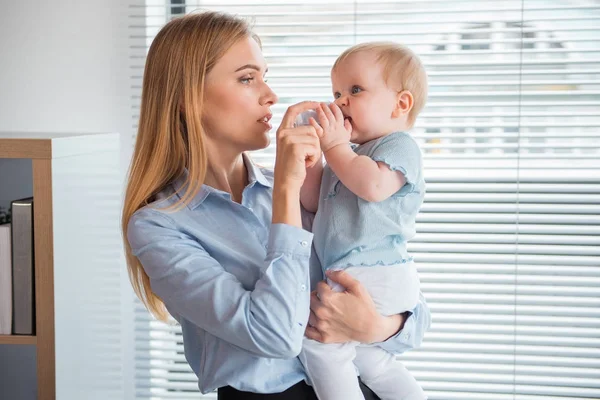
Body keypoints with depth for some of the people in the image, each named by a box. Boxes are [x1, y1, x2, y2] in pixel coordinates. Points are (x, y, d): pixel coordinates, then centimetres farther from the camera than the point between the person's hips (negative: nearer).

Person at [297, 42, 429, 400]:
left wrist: (335, 146, -15)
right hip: (357, 276, 11)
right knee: (370, 361, 21)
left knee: (319, 340, -19)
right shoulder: (351, 155, 23)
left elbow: (374, 186, -26)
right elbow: (313, 203, 18)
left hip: (377, 277, -11)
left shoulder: (399, 145, -5)